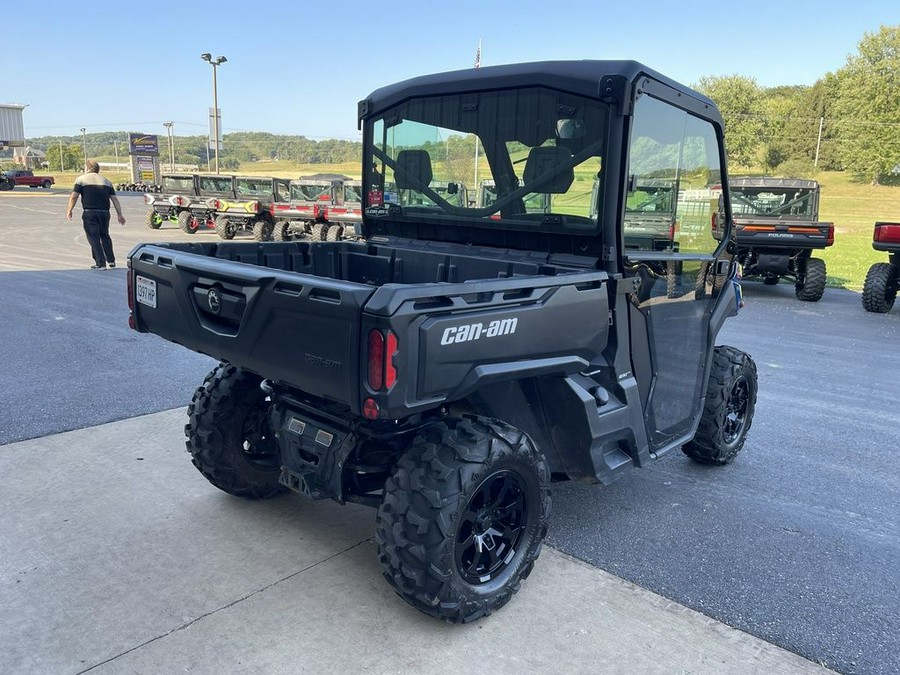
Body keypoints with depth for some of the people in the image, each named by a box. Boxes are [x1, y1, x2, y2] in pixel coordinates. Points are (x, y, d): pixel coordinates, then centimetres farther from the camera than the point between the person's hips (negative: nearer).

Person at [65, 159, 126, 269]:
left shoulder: (81, 179, 2)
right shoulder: (106, 182, 14)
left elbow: (73, 197, -4)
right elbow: (115, 199, 10)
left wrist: (69, 211, 5)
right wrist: (120, 215, 11)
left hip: (89, 213, -4)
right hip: (104, 213, 4)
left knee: (94, 238, -1)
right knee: (105, 236, 19)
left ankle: (100, 264, -5)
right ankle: (111, 260, 19)